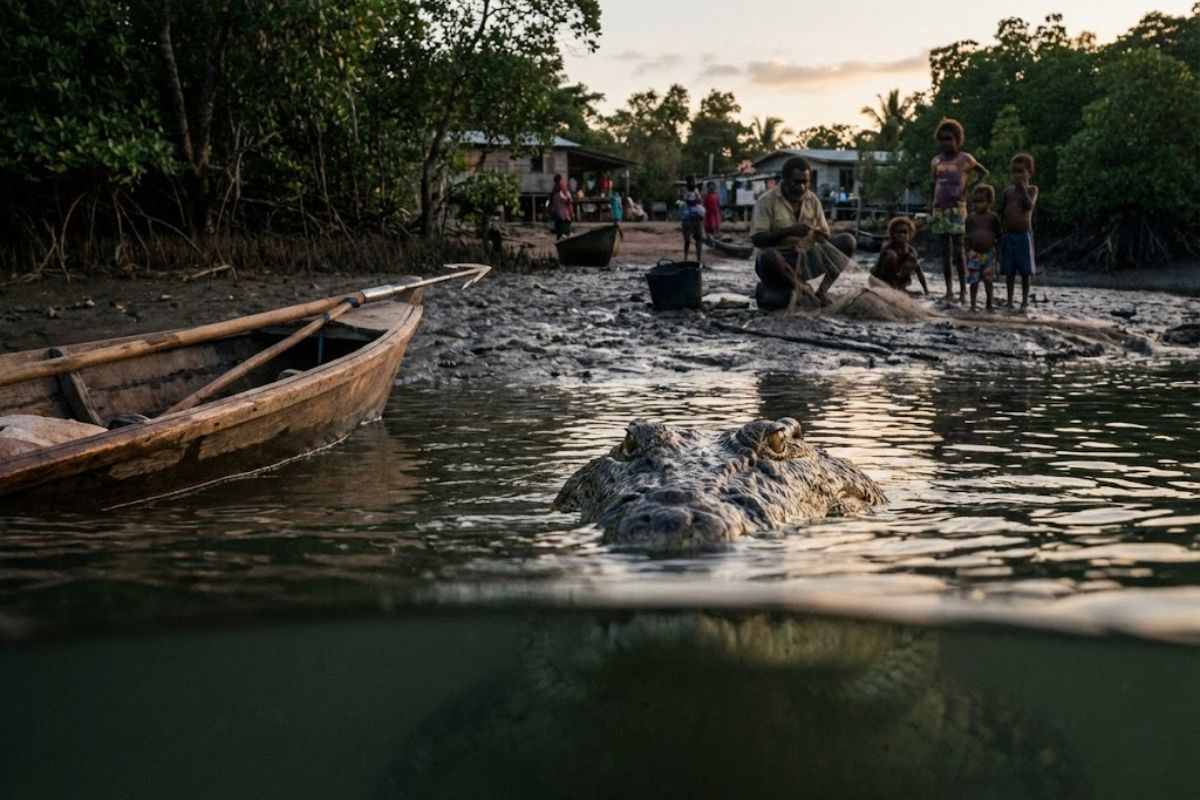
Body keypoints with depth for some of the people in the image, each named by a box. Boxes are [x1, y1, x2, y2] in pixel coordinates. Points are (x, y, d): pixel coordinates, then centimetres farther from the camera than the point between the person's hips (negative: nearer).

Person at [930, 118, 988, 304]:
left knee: (958, 250, -9)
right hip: (940, 209, 5)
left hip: (956, 209, -5)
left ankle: (963, 289, -6)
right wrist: (931, 211, 12)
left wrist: (969, 189, -5)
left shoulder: (965, 159, -1)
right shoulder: (937, 160, 12)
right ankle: (949, 289, 9)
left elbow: (984, 173, 7)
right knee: (945, 250, 5)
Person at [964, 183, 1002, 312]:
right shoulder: (970, 218, 1)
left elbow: (998, 235, 4)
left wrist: (998, 253, 1)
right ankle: (972, 305, 6)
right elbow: (967, 236, 4)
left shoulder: (993, 217, -1)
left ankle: (989, 305, 20)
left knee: (988, 279, 9)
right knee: (974, 280, 0)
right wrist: (967, 252, -1)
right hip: (974, 253, 0)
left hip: (989, 253, 0)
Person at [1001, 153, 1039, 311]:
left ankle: (1025, 301, 7)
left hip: (1024, 235, -4)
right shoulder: (1008, 191, 11)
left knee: (1025, 271, 0)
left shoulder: (1031, 189, 0)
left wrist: (1022, 188, -19)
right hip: (1008, 235, 4)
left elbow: (1030, 206, -18)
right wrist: (1000, 234, 11)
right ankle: (1009, 301, 12)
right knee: (1009, 270, 6)